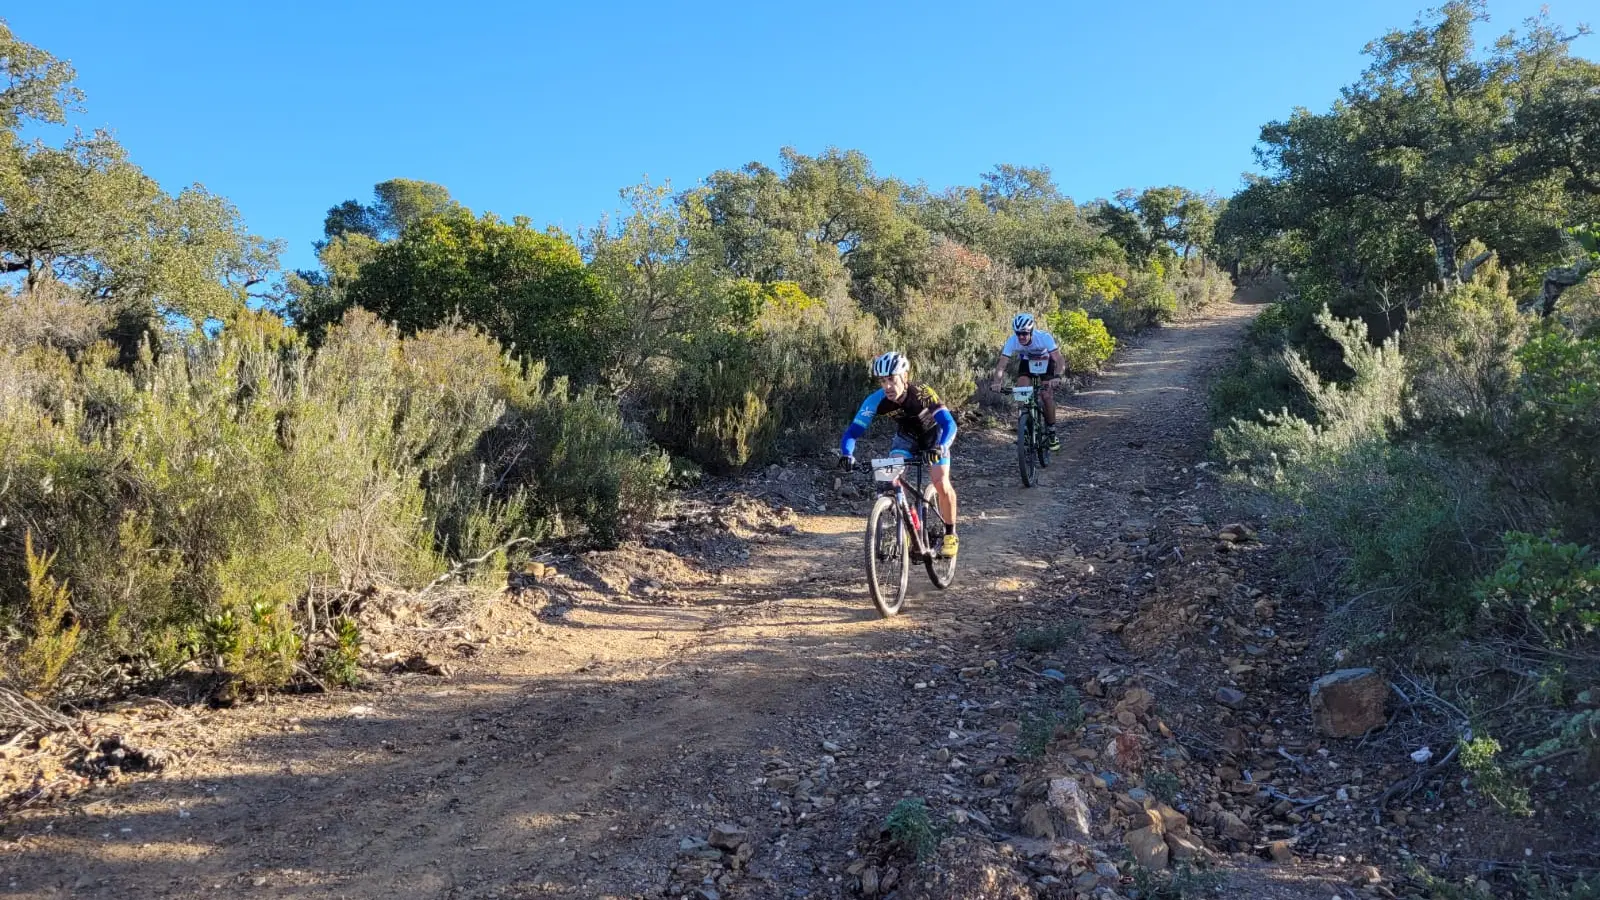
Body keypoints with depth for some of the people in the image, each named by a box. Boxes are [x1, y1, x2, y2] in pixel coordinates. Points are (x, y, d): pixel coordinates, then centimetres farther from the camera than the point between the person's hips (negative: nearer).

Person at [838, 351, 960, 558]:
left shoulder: (922, 394, -37)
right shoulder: (877, 400, -29)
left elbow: (949, 424, -44)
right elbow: (853, 430, -29)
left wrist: (940, 448, -63)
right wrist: (846, 454, -49)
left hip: (933, 435, -3)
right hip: (905, 436, 3)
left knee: (941, 484, -19)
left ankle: (950, 534, 4)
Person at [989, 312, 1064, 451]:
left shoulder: (1044, 337, -37)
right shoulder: (1012, 341, -30)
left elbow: (1059, 360, -41)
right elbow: (1002, 364, -32)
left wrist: (1057, 376, -59)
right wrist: (997, 382, -50)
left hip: (1045, 362, -2)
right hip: (1026, 362, 2)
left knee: (1046, 395, -17)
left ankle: (1051, 431, -1)